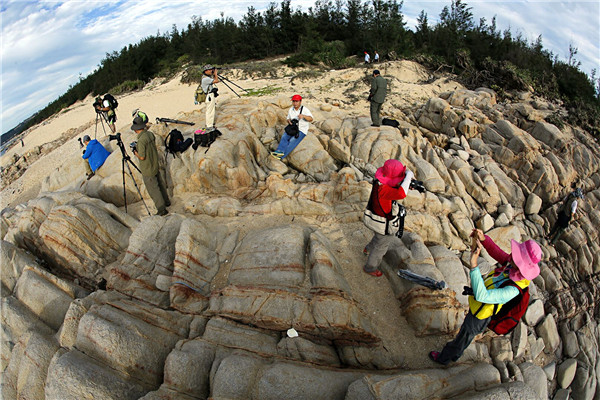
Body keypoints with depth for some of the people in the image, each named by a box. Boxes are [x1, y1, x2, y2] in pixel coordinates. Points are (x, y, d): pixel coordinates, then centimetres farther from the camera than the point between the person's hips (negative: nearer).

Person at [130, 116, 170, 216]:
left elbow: (142, 157, -23)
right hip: (155, 165, 8)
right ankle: (166, 201, 37)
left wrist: (135, 153, -3)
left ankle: (161, 209, 6)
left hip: (147, 169, -8)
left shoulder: (141, 140, -26)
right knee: (160, 183, 22)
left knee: (153, 188, 2)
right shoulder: (150, 134, -2)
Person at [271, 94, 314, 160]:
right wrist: (289, 121, -6)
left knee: (292, 141, -27)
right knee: (284, 137, -23)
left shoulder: (305, 109, -8)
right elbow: (288, 118, 20)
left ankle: (281, 157, -33)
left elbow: (311, 119, -20)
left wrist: (303, 116, -39)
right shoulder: (291, 109, 9)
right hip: (292, 128, 6)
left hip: (302, 130, -6)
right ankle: (280, 151, -40)